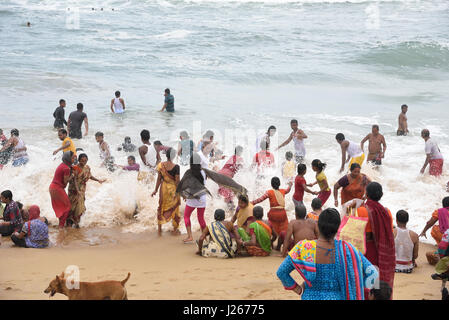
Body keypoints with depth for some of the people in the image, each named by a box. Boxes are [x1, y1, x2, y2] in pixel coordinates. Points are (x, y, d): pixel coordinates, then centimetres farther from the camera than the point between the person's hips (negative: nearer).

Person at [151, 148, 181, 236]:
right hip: (173, 189, -3)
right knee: (174, 209, 14)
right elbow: (177, 181, -15)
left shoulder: (161, 165, -10)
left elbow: (159, 179, -4)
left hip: (164, 188, 3)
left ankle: (159, 229, 18)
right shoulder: (176, 167, -20)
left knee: (162, 208, 16)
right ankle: (175, 229, 25)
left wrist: (156, 190, 7)